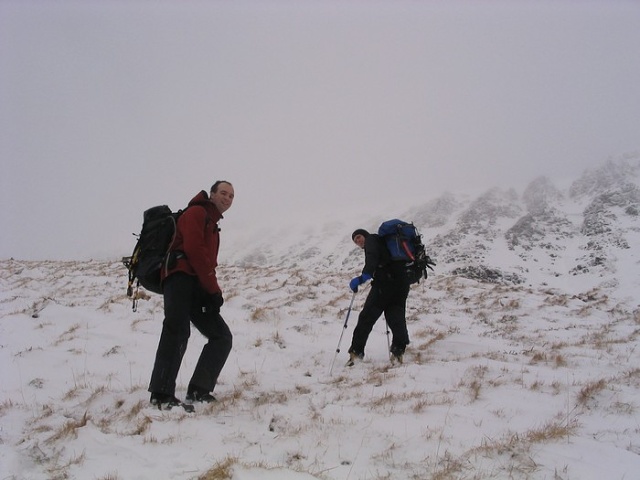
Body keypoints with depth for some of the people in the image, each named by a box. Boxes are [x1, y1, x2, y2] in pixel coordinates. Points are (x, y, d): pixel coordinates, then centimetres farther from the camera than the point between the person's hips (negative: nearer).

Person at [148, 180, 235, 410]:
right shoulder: (196, 213, 5)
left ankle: (199, 391, 0)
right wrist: (214, 289, -10)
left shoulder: (213, 226, 32)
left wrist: (213, 291, 5)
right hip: (181, 278, -9)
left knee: (222, 336, 3)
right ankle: (162, 394, -31)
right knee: (178, 330, -28)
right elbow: (194, 250, -11)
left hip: (197, 287, 10)